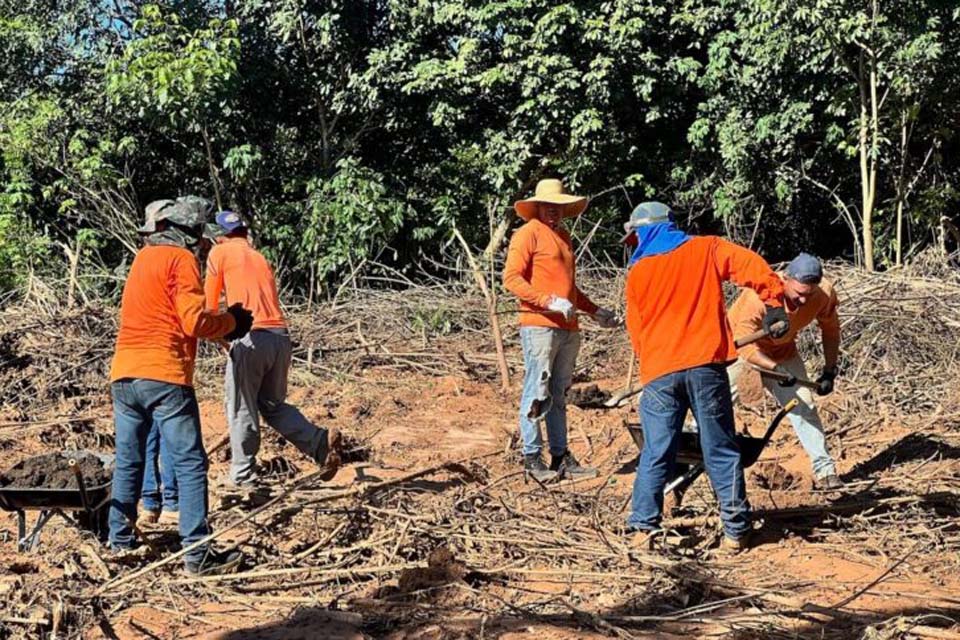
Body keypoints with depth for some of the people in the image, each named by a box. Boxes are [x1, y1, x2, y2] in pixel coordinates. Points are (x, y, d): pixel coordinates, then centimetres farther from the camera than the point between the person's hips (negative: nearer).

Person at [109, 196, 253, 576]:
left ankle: (120, 540, 22)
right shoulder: (181, 259, -5)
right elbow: (194, 322, -13)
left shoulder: (143, 257, 18)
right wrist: (232, 322, 3)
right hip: (164, 376, -8)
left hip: (123, 374, 8)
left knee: (128, 461, 16)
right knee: (190, 464, -5)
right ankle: (197, 553, -8)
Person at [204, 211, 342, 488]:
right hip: (281, 337, 6)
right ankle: (321, 441, -1)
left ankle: (243, 476, 10)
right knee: (273, 404, 18)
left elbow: (210, 303, 11)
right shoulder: (260, 258, 25)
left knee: (242, 410, 6)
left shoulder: (220, 252, 7)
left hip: (250, 337, -6)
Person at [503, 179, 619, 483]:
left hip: (568, 328, 8)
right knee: (537, 394, -5)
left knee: (558, 395, 11)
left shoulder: (563, 236, 22)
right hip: (539, 326, -8)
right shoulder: (528, 233, -3)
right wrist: (551, 302, -19)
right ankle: (532, 458, 1)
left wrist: (595, 311, 26)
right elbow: (511, 278, -13)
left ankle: (561, 457, 16)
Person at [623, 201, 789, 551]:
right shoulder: (706, 249, 8)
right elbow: (751, 265, -6)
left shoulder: (637, 272, 12)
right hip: (705, 365, -1)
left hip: (658, 371, 1)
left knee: (656, 454, 7)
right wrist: (774, 303, -2)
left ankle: (644, 525, 3)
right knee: (720, 452, 5)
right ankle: (735, 530, 5)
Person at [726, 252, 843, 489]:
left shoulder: (824, 293, -25)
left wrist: (830, 371, -7)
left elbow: (830, 329, -5)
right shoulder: (760, 295, -39)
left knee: (803, 405, -4)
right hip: (740, 344, -3)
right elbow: (744, 345, -36)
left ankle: (824, 469, 0)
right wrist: (775, 369, -47)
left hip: (782, 350, 4)